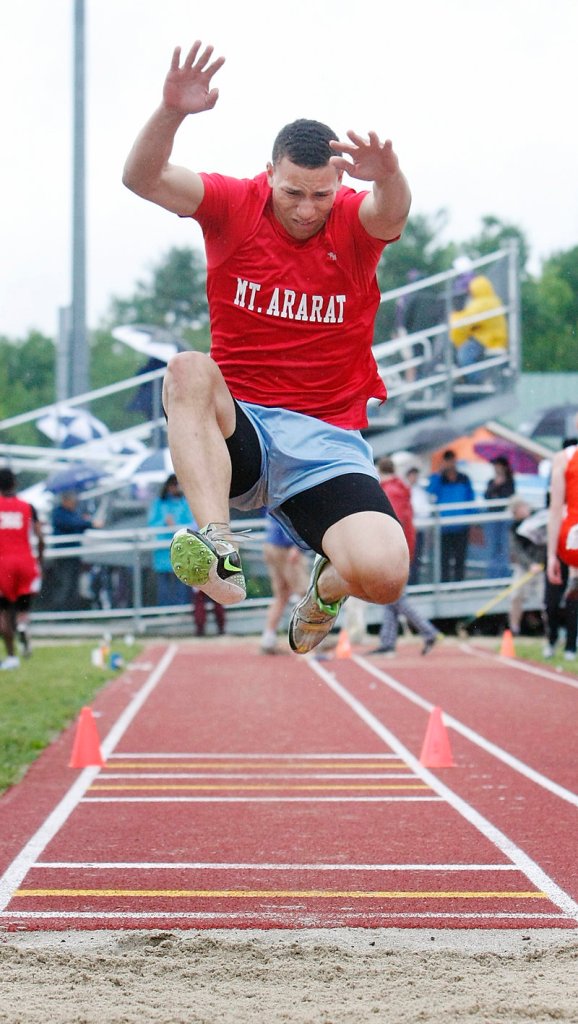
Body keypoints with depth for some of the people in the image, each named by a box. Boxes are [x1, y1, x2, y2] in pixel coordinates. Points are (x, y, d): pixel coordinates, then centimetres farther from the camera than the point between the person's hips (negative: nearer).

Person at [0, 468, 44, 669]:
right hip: (25, 561, 1)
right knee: (23, 606, 12)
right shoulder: (27, 507, 5)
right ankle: (22, 625, -24)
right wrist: (40, 561, 12)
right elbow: (40, 539, 0)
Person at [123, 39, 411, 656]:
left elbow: (391, 214, -27)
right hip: (235, 428, 0)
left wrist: (386, 176, -52)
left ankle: (326, 584, 16)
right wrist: (173, 112, -37)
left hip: (329, 441, 0)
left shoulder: (355, 220, -2)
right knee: (188, 370, -34)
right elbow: (142, 178, -16)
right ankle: (217, 543, -44)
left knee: (384, 574, -23)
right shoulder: (234, 205, -1)